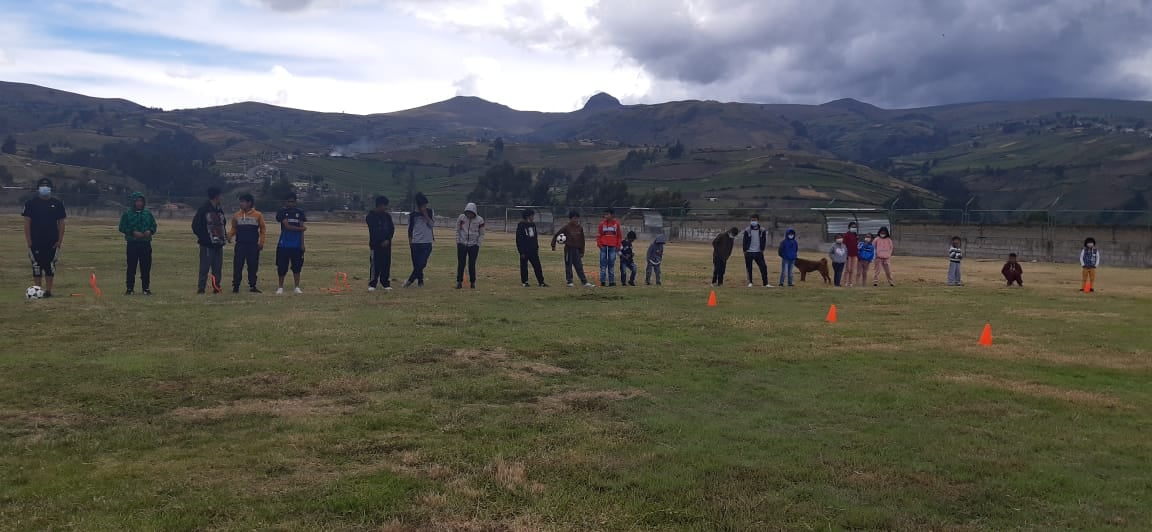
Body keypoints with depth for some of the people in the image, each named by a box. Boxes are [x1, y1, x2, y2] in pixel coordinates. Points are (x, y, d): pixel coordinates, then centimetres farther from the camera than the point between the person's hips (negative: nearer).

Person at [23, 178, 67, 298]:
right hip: (36, 242, 0)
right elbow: (27, 223, 0)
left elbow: (61, 223, 5)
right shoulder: (31, 203, 1)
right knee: (37, 267, 3)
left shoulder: (57, 203, 3)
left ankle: (48, 291, 11)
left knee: (50, 267, 4)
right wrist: (29, 242, -6)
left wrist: (59, 241, -3)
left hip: (52, 242, 0)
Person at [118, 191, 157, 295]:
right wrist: (133, 232, -14)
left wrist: (150, 231, -8)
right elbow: (122, 227, -1)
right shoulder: (127, 213, 2)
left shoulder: (148, 213, 9)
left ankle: (146, 288, 11)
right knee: (131, 267, 0)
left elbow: (154, 226, 13)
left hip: (146, 244, 2)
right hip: (132, 243, -2)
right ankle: (130, 288, 7)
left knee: (146, 267, 3)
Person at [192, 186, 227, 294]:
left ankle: (216, 287, 13)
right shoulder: (203, 209, -6)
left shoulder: (220, 210, 15)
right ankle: (201, 288, 1)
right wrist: (204, 238, -10)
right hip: (207, 245, -6)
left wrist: (225, 236, 9)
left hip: (218, 244, 7)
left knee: (218, 268, 7)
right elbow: (196, 226, -7)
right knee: (205, 267, -4)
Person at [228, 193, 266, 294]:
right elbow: (233, 228, 12)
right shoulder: (236, 215, 6)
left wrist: (261, 242, -3)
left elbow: (263, 229, 4)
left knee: (253, 266, 4)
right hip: (240, 245, 1)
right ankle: (235, 286, 6)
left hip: (253, 245, -1)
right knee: (237, 266, -1)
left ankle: (252, 286, 14)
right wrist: (229, 236, -7)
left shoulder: (258, 215, 0)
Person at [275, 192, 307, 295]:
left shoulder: (299, 212, 7)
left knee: (297, 267, 3)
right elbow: (287, 226, -11)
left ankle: (296, 287, 10)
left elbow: (302, 229, 4)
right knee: (282, 267, 2)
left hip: (297, 244, 2)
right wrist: (301, 228, -6)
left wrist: (302, 244, -1)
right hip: (284, 245, -2)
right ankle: (280, 287, 13)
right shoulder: (282, 212, -1)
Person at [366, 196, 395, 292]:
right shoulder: (371, 216, -5)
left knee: (386, 264, 4)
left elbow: (392, 229, 8)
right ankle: (372, 284, 1)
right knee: (375, 264, -5)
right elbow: (373, 231, -10)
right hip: (375, 244, -5)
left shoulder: (387, 216, 10)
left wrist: (388, 240, -6)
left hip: (386, 243, 5)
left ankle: (385, 283, 11)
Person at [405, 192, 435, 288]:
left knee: (422, 263, -8)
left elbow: (432, 224, -7)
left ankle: (410, 280, 1)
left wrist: (425, 214, -13)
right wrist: (410, 241, 5)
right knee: (416, 264, 0)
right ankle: (420, 281, 11)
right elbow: (410, 229, 10)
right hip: (415, 242, 1)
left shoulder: (430, 211, 4)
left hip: (427, 242, -1)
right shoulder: (412, 214, 4)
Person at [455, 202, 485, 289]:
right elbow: (457, 230, 6)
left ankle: (472, 282, 9)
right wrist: (458, 242, 1)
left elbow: (481, 234, 1)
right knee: (461, 264, -3)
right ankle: (459, 282, 3)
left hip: (473, 245, -1)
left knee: (472, 264, -1)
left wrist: (478, 245, -5)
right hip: (462, 244, 1)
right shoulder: (461, 218, -5)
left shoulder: (479, 220, -7)